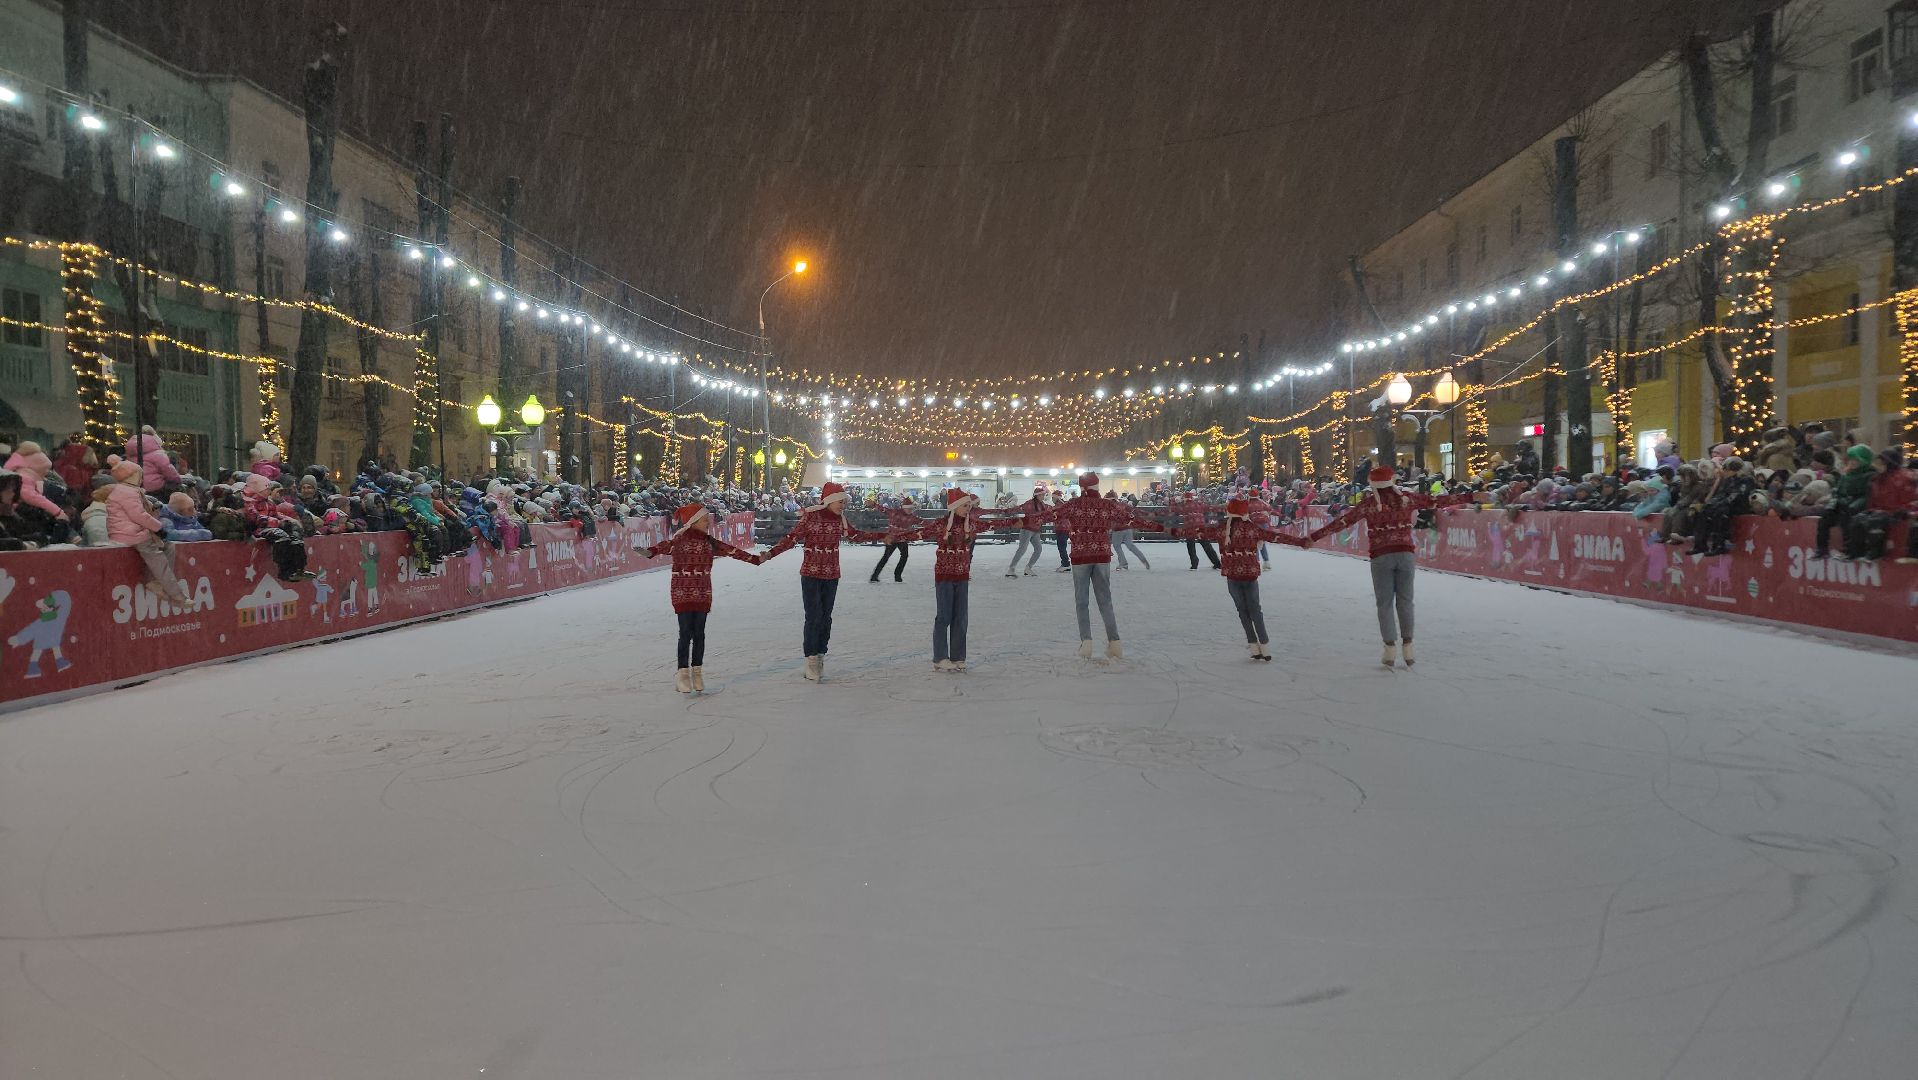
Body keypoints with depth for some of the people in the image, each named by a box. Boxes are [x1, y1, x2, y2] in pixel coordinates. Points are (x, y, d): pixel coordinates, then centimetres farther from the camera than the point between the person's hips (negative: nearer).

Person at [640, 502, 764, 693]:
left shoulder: (710, 542, 8)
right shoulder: (680, 539, -8)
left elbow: (732, 550, 14)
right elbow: (667, 546, -25)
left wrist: (755, 559, 19)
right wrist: (650, 551, -45)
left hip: (703, 593, 5)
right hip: (683, 591, -5)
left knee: (699, 632, 7)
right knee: (686, 632, -5)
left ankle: (697, 672, 15)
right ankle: (683, 673, 3)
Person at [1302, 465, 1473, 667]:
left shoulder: (1369, 502, -3)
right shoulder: (1406, 499, 3)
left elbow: (1342, 521, -6)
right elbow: (1436, 501, 8)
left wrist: (1314, 536, -4)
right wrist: (1468, 497, 17)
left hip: (1381, 557, -2)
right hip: (1405, 554, 2)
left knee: (1385, 603, 6)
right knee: (1405, 601, 13)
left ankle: (1390, 650, 4)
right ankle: (1407, 647, 11)